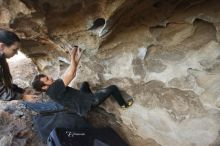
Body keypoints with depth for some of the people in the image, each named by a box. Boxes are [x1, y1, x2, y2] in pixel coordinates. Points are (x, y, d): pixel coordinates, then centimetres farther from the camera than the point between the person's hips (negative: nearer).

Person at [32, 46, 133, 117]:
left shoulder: (52, 90, 3)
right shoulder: (54, 89, -27)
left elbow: (71, 75, 3)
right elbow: (70, 74, -30)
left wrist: (76, 60, -6)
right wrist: (72, 57, -17)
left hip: (82, 100, 10)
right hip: (86, 104, -10)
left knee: (85, 83, 35)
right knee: (113, 88, -3)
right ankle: (123, 104, 22)